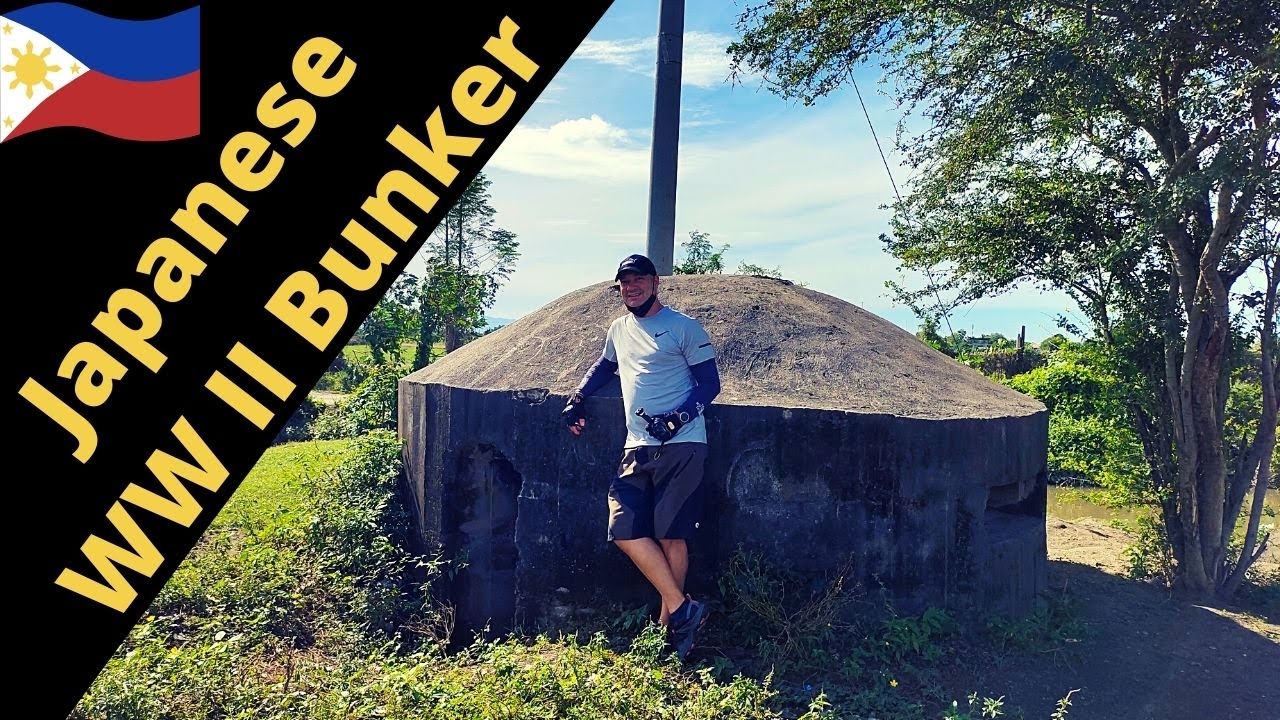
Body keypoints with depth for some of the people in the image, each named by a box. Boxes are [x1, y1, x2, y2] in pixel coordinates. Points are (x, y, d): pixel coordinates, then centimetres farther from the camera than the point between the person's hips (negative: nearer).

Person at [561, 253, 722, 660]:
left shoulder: (684, 327, 0)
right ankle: (684, 610, 2)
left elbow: (710, 383, -3)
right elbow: (603, 367, 37)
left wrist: (677, 418, -18)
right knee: (625, 530, -7)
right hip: (637, 447, 6)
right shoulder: (619, 330, 19)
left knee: (670, 534, -6)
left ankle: (669, 624, 9)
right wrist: (577, 398, 20)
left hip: (681, 446, -6)